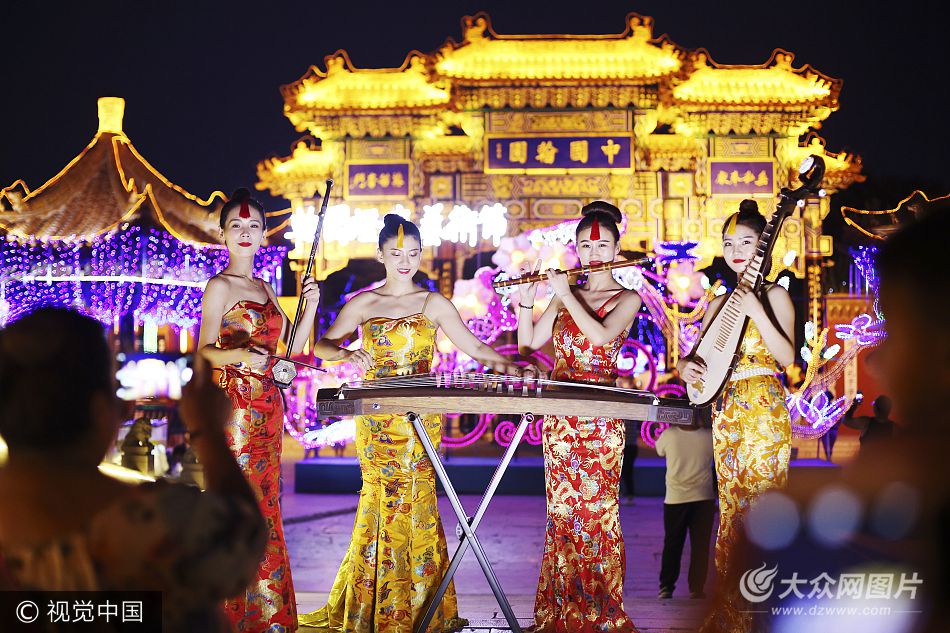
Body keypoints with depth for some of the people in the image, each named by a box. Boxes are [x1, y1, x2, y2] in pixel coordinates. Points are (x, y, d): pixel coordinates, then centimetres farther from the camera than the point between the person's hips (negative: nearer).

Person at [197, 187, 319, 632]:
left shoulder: (264, 289, 17)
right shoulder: (219, 286, -5)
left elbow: (289, 350, 17)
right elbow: (204, 350, -12)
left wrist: (310, 306, 6)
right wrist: (239, 355, -31)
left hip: (267, 407, 7)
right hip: (234, 406, -7)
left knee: (264, 505, 9)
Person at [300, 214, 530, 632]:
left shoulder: (433, 304, 8)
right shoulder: (363, 304, 8)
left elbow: (474, 348, 4)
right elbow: (322, 346, 2)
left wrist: (510, 366, -13)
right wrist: (348, 354, -19)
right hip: (376, 416, 0)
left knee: (414, 499, -6)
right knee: (381, 497, -3)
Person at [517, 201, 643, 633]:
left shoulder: (627, 299, 2)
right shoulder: (565, 297, 13)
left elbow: (602, 334, -17)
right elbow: (529, 343, 10)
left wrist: (566, 295, -13)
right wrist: (526, 300, -4)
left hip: (600, 418, -4)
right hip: (559, 416, 4)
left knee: (596, 508, -6)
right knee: (561, 509, 4)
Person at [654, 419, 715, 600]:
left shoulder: (669, 435, -11)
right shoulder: (709, 437, -10)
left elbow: (659, 450, 10)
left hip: (675, 499, 0)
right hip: (703, 499, 0)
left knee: (672, 544, 11)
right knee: (700, 545, 7)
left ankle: (666, 587, 10)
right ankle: (696, 588, 6)